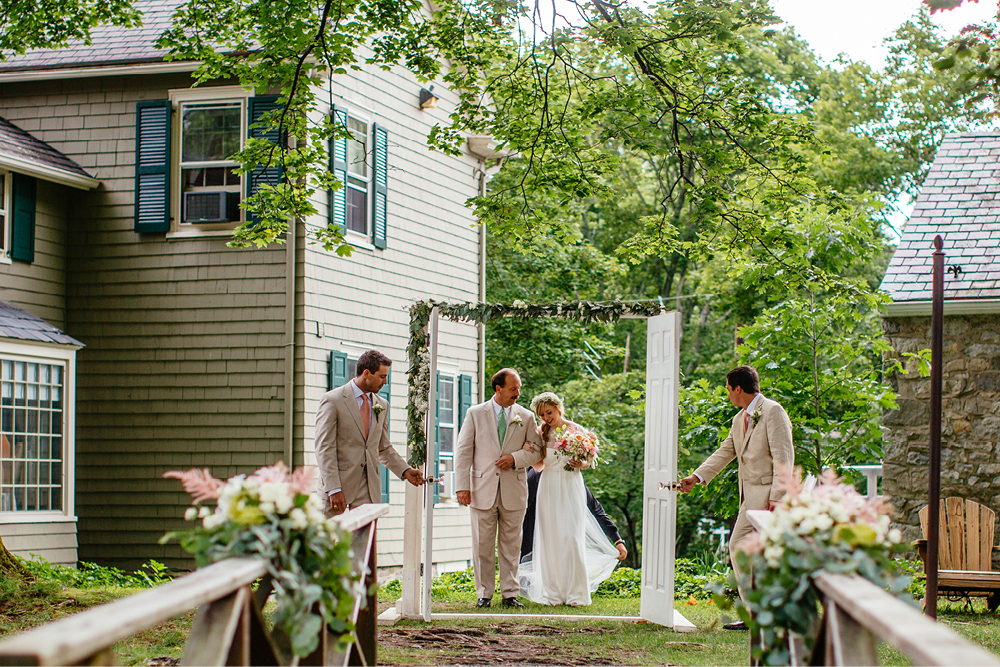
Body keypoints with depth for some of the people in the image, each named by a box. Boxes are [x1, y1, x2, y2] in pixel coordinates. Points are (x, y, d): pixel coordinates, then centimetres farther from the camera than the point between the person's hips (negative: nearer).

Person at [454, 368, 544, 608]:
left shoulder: (526, 417, 8)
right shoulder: (475, 413, 4)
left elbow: (536, 450, 9)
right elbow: (463, 451, 2)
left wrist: (516, 458, -12)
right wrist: (462, 486, -5)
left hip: (514, 490, 1)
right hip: (483, 490, -1)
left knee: (511, 545, 5)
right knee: (483, 545, 2)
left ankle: (509, 593, 11)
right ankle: (484, 593, 11)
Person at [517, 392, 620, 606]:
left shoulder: (577, 430, 0)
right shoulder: (542, 433, 9)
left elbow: (586, 463, 6)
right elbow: (539, 466, 10)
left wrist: (579, 464, -16)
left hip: (570, 487, -3)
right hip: (548, 489, 3)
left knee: (571, 538, -9)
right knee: (550, 539, 2)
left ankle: (576, 592, -5)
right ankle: (553, 592, 7)